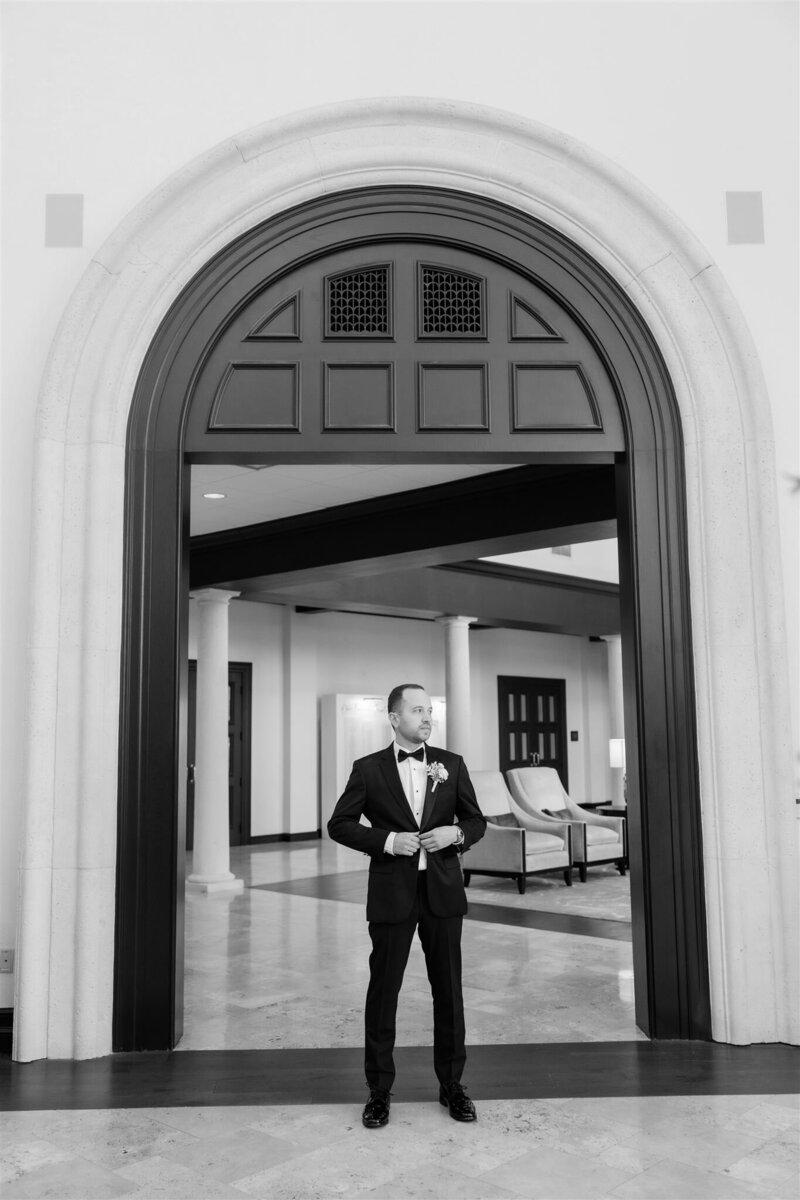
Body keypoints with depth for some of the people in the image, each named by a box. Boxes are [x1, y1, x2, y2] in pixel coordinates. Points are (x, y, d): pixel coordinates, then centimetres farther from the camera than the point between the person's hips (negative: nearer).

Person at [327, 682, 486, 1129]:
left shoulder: (451, 765, 4)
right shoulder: (369, 769, -2)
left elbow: (476, 820, 10)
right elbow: (340, 824, -1)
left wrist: (456, 833, -12)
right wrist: (387, 840, -14)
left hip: (442, 891, 2)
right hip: (392, 894, -2)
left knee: (449, 990, 10)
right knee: (383, 991, 5)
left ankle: (452, 1084, 26)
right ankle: (379, 1090, 20)